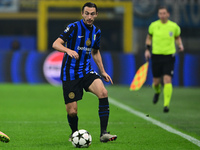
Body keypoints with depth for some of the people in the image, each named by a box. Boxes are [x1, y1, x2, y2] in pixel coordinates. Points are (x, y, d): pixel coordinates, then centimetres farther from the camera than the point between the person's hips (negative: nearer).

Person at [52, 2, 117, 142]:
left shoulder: (96, 31, 8)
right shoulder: (74, 27, -10)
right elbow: (56, 44, -18)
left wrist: (103, 71, 19)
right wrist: (68, 50, -37)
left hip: (86, 71, 4)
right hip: (70, 74, -4)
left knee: (103, 93, -24)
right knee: (72, 111, -6)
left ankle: (103, 133, -20)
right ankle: (74, 134, 27)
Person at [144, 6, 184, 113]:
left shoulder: (174, 26, -1)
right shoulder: (153, 26, 1)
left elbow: (177, 37, 16)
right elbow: (149, 37, 16)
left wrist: (180, 45, -4)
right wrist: (147, 50, 6)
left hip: (169, 56, -1)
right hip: (156, 56, 1)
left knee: (167, 80, -15)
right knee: (156, 81, 5)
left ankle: (166, 104, -12)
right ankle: (157, 91, 43)